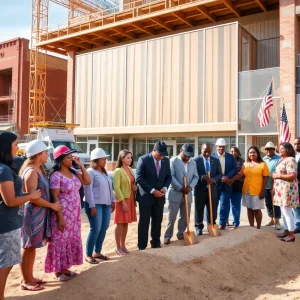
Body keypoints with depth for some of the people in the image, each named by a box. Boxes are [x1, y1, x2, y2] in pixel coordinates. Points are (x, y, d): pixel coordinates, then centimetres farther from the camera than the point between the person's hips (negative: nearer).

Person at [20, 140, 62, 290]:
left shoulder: (39, 170, 11)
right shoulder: (31, 171, -19)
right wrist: (52, 205, -14)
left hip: (39, 213, 9)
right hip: (32, 213, -9)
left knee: (32, 247, 16)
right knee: (28, 247, 2)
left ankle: (30, 277, 28)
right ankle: (26, 281, 15)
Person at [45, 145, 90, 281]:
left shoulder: (73, 172, 7)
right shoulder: (56, 175, -16)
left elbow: (87, 181, 5)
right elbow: (54, 197, -17)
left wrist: (81, 165, -1)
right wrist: (60, 217, -19)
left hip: (74, 213, 8)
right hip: (63, 213, -8)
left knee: (72, 239, 15)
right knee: (61, 241, 4)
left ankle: (65, 268, 29)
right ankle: (58, 271, 20)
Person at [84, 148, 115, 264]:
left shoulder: (104, 172, 17)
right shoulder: (90, 172, -8)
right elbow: (88, 190, -14)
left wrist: (112, 200, 14)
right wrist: (92, 206, -19)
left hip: (106, 204, 8)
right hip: (95, 204, -8)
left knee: (104, 228, 8)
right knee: (96, 229, -8)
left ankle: (97, 252, 21)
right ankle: (88, 255, 5)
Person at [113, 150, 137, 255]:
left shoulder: (130, 169, 9)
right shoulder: (118, 171, -14)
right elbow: (116, 188, -18)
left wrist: (135, 187, 0)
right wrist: (123, 202, -21)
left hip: (130, 199, 7)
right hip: (122, 200, -7)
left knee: (126, 223, 12)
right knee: (120, 224, 0)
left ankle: (123, 245, 23)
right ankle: (118, 247, 10)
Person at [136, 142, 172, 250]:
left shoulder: (166, 160, 3)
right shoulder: (143, 159, -11)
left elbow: (168, 176, 10)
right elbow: (139, 178, -14)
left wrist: (165, 187, -9)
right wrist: (152, 190, -18)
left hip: (159, 196, 4)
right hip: (146, 196, -4)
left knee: (157, 221, 10)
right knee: (144, 222, 2)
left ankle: (156, 243, 23)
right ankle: (142, 246, 12)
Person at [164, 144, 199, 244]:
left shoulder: (193, 163, 10)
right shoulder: (173, 161, -6)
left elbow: (196, 177, 8)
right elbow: (170, 176, -13)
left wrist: (190, 186, -10)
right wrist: (180, 188, -17)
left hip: (187, 194, 5)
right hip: (175, 193, -5)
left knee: (185, 216, 11)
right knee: (171, 217, -2)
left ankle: (181, 234, 25)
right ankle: (167, 236, 9)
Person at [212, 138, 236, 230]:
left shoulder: (230, 157, 8)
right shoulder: (211, 156, -1)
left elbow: (234, 169, 3)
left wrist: (227, 177, -13)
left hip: (226, 184, 1)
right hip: (215, 184, -1)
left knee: (224, 204, -1)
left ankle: (222, 223, 7)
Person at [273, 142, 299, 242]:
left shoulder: (290, 160, -14)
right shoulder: (281, 160, 16)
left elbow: (293, 176, -23)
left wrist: (278, 175, -17)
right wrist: (274, 187, 17)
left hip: (287, 189, -10)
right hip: (281, 188, 10)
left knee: (287, 211, -6)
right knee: (283, 211, 14)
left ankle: (291, 235, 2)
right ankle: (286, 231, 23)